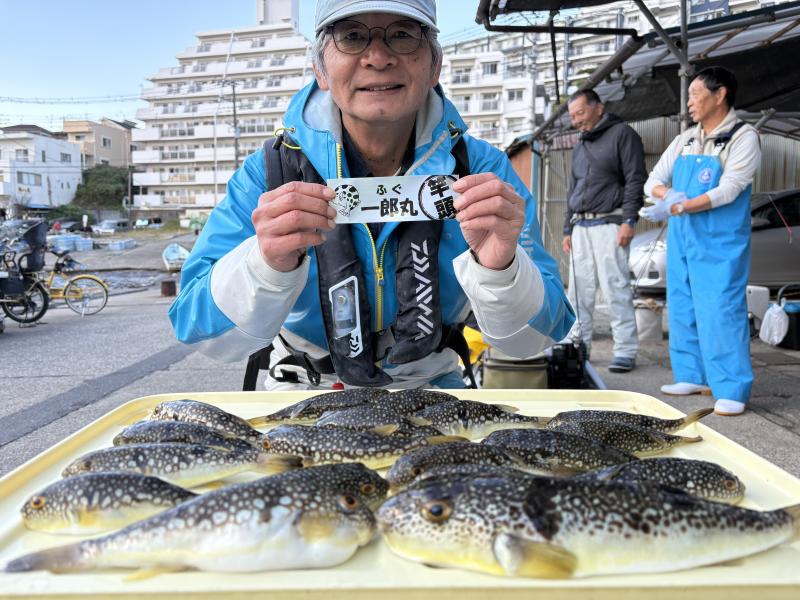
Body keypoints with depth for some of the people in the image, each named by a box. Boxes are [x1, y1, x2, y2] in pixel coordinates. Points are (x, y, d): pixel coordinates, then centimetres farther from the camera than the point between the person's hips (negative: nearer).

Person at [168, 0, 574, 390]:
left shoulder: (482, 169, -12)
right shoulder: (269, 171, -13)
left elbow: (530, 341, -15)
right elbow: (203, 334, -17)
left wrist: (497, 267, -35)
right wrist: (267, 265, -36)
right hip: (304, 391, 0)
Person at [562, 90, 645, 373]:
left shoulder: (622, 134, 3)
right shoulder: (580, 146, 24)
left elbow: (635, 179, -6)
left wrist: (629, 220, -15)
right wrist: (568, 229, 20)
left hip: (609, 224, -7)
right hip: (581, 227, 7)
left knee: (616, 288, -10)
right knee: (579, 291, 4)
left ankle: (625, 351, -5)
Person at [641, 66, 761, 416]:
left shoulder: (743, 137, -5)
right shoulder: (684, 141, 13)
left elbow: (728, 190, -16)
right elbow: (654, 181, 12)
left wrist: (678, 208, -23)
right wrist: (668, 194, -10)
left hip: (720, 244, -6)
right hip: (681, 240, 7)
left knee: (721, 312, -8)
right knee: (682, 309, 9)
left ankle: (732, 390, -1)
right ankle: (693, 376, 20)